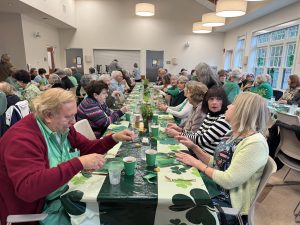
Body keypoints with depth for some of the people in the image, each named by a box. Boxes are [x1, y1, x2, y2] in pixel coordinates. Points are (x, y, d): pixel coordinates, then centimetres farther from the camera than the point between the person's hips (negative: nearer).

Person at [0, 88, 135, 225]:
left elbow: (87, 148, 11)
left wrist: (114, 138, -5)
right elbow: (28, 188, -36)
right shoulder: (22, 138, -25)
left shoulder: (62, 128, 0)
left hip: (68, 194, 7)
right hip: (41, 211, -7)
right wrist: (79, 163, -40)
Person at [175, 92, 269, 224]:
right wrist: (193, 147, 0)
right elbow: (215, 164, 8)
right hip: (215, 190, 7)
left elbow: (228, 181, -26)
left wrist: (197, 163, -18)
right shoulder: (233, 134, 4)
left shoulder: (255, 143, -23)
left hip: (230, 204, -7)